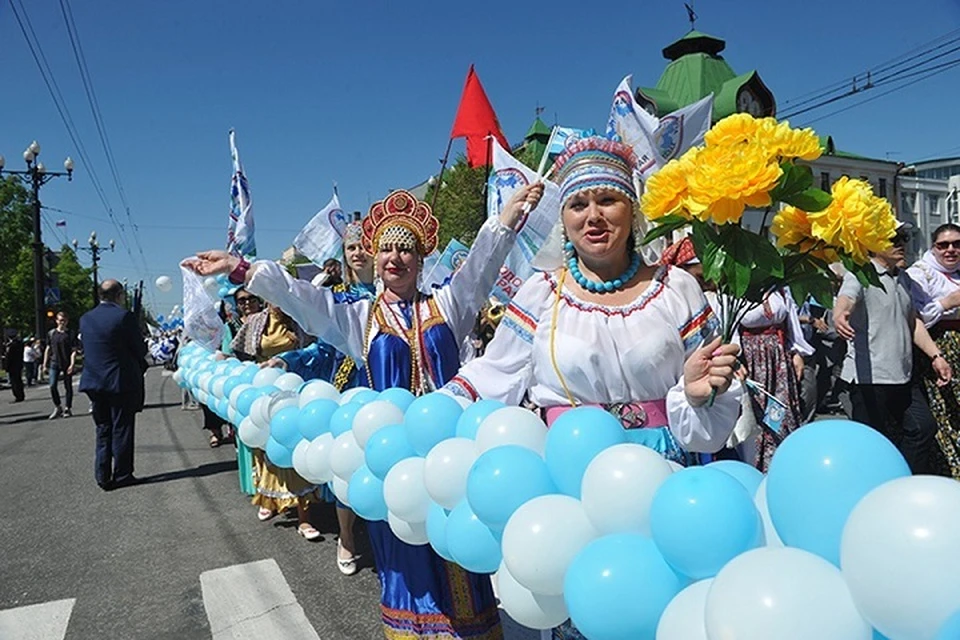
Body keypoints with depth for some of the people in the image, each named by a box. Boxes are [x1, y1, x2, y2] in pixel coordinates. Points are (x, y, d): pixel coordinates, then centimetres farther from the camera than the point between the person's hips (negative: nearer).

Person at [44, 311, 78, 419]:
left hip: (67, 365, -2)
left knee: (68, 387, 4)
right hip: (54, 364, 2)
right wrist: (45, 364, 10)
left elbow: (74, 351, -3)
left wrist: (72, 364, -14)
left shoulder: (70, 334, 0)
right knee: (52, 386, -7)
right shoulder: (51, 333, 7)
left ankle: (68, 408, 14)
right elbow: (48, 349, 13)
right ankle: (58, 407, 9)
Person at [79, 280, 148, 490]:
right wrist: (141, 364, 11)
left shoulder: (85, 318, 6)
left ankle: (103, 476, 16)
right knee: (122, 429, 3)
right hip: (121, 382, -5)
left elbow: (84, 347, 12)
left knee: (103, 429, 14)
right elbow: (140, 348, -9)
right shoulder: (124, 316, -13)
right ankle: (122, 475, 9)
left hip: (94, 382, 6)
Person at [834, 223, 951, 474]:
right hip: (870, 377, -8)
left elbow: (913, 321, 23)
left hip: (903, 377, 8)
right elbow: (845, 300, -30)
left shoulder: (904, 278, 17)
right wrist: (839, 316, -53)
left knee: (923, 427, 13)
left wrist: (935, 355, 16)